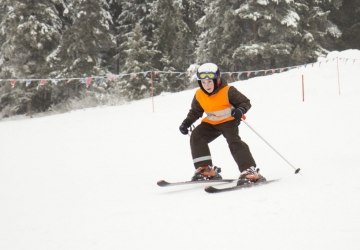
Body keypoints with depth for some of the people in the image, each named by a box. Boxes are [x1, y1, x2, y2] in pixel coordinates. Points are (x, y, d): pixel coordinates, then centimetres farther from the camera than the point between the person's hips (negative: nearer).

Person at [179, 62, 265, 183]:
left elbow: (245, 102, -15)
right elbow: (195, 112, 10)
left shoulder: (228, 91, -22)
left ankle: (249, 170, -29)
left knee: (233, 141, -27)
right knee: (196, 136, -12)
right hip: (211, 123, 5)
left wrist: (240, 110, -36)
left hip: (229, 120, -5)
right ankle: (205, 169, -8)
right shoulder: (199, 95, -8)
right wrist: (186, 123, -4)